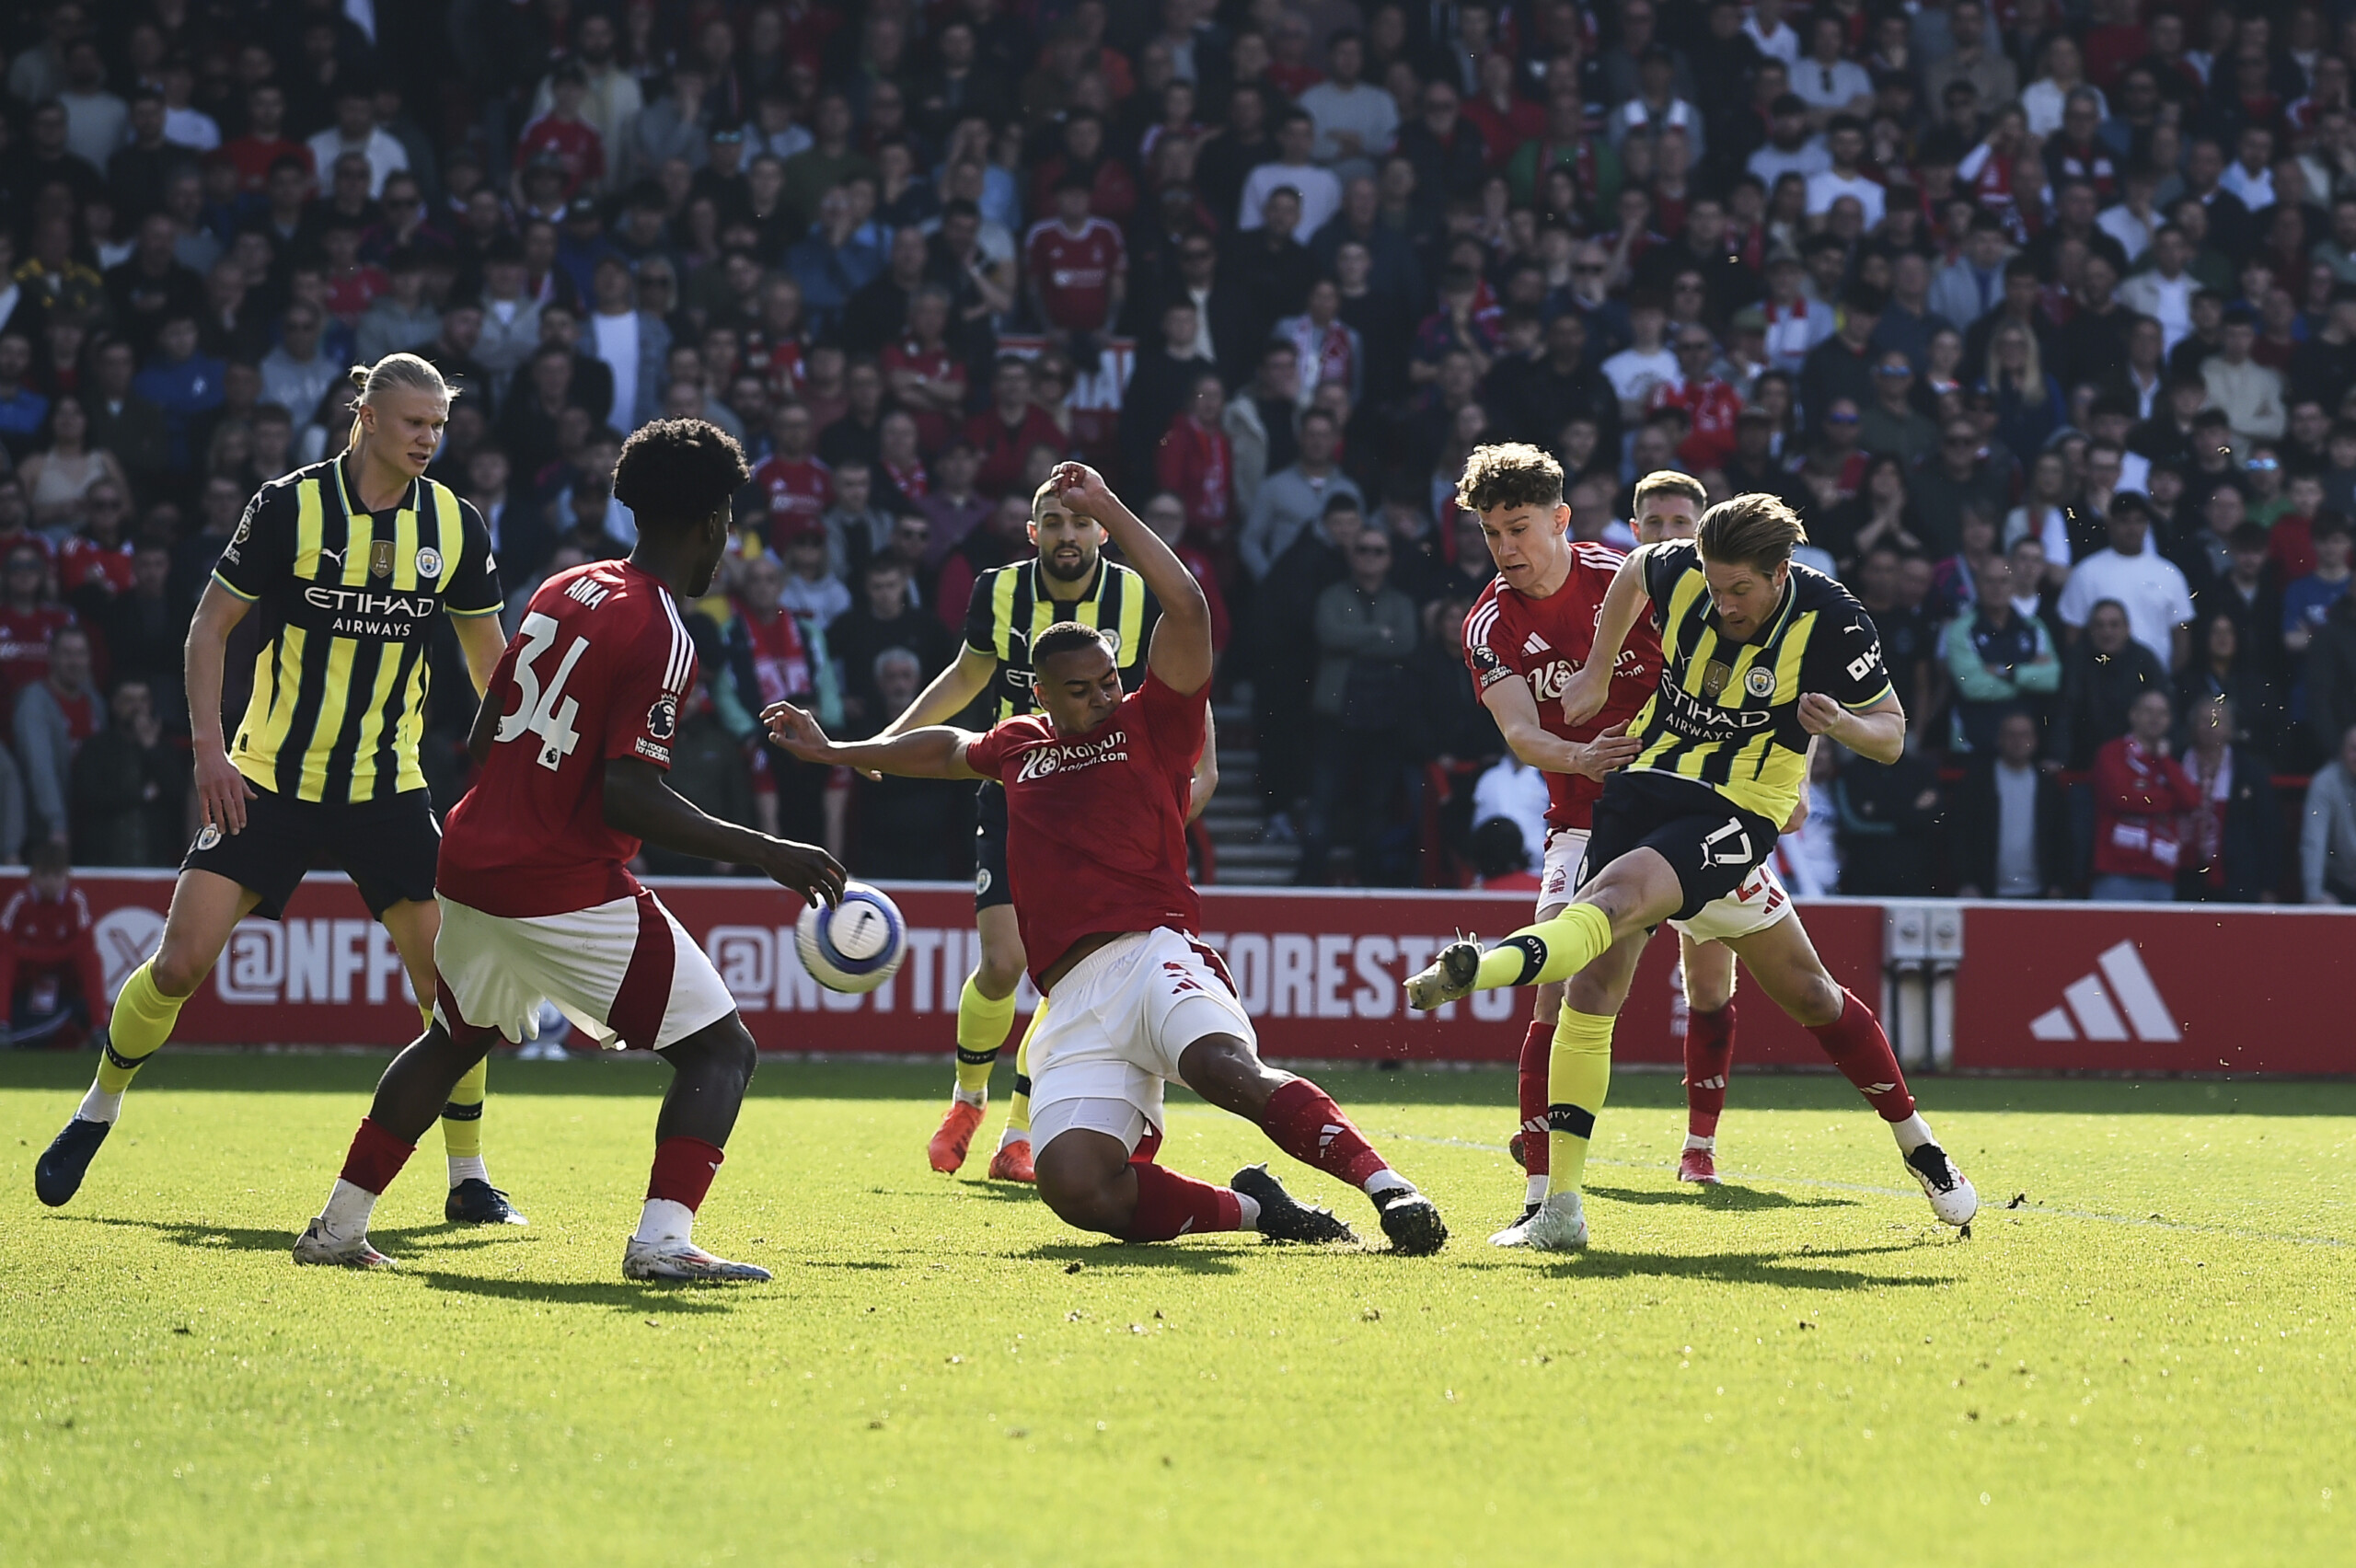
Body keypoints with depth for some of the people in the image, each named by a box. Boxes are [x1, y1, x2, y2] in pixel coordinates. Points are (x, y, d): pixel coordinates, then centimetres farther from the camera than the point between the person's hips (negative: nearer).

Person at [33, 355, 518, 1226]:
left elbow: (490, 659, 12)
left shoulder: (455, 525, 0)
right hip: (267, 780, -2)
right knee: (182, 962, -10)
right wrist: (209, 748, -11)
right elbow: (211, 625, -2)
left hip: (386, 786, 2)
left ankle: (469, 1180, 5)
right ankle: (97, 1113, 16)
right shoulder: (289, 507, -9)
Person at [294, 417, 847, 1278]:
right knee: (721, 1049, -2)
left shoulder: (562, 590, 11)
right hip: (567, 883, -8)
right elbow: (627, 795, -20)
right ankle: (663, 1237, -19)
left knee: (454, 1039, 29)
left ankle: (338, 1226, 31)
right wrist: (762, 852, -18)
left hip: (472, 860, 8)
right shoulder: (661, 637, -13)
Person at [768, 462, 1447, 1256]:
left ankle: (1388, 1189, -38)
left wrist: (1104, 507, 2)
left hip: (1154, 952, -4)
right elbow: (949, 748, 49)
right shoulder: (1020, 745, 26)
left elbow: (1186, 608, -1)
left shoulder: (1150, 725, 12)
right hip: (1074, 1001, 4)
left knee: (1226, 1070, -38)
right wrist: (834, 753, 58)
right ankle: (1250, 1208, -3)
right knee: (1076, 1186, -21)